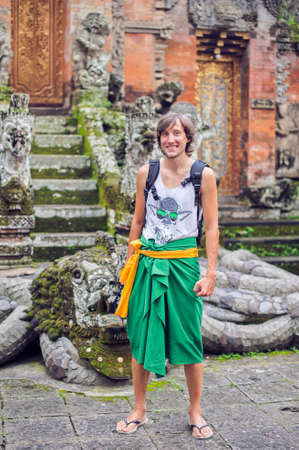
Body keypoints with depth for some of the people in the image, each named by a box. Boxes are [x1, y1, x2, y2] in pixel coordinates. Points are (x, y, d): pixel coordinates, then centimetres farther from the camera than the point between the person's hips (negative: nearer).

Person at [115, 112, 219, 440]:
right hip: (147, 263, 2)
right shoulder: (146, 173, 4)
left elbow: (211, 228, -2)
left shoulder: (204, 175, -3)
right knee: (141, 336, 7)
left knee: (189, 338, 4)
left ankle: (195, 412, 21)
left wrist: (211, 273, -7)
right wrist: (130, 264, 11)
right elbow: (137, 222, 12)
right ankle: (139, 410, 22)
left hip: (183, 264, -2)